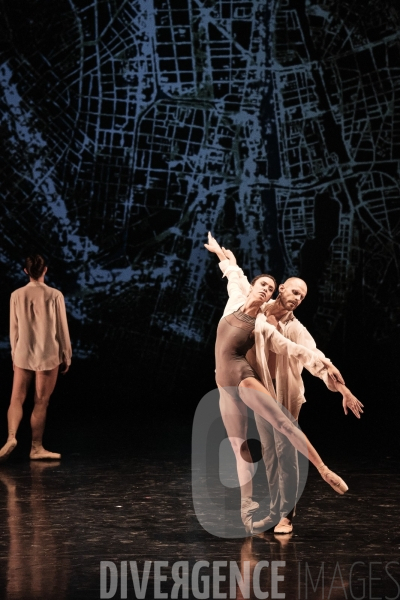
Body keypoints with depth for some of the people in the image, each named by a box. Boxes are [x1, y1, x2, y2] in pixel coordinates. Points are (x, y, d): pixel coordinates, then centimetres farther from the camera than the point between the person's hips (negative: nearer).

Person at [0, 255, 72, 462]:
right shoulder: (54, 295, -9)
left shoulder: (17, 295, -2)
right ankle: (36, 448, 11)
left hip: (23, 354, 2)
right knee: (41, 402, 5)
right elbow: (62, 328, -3)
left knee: (17, 398, 6)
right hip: (48, 355, -2)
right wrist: (66, 355, 7)